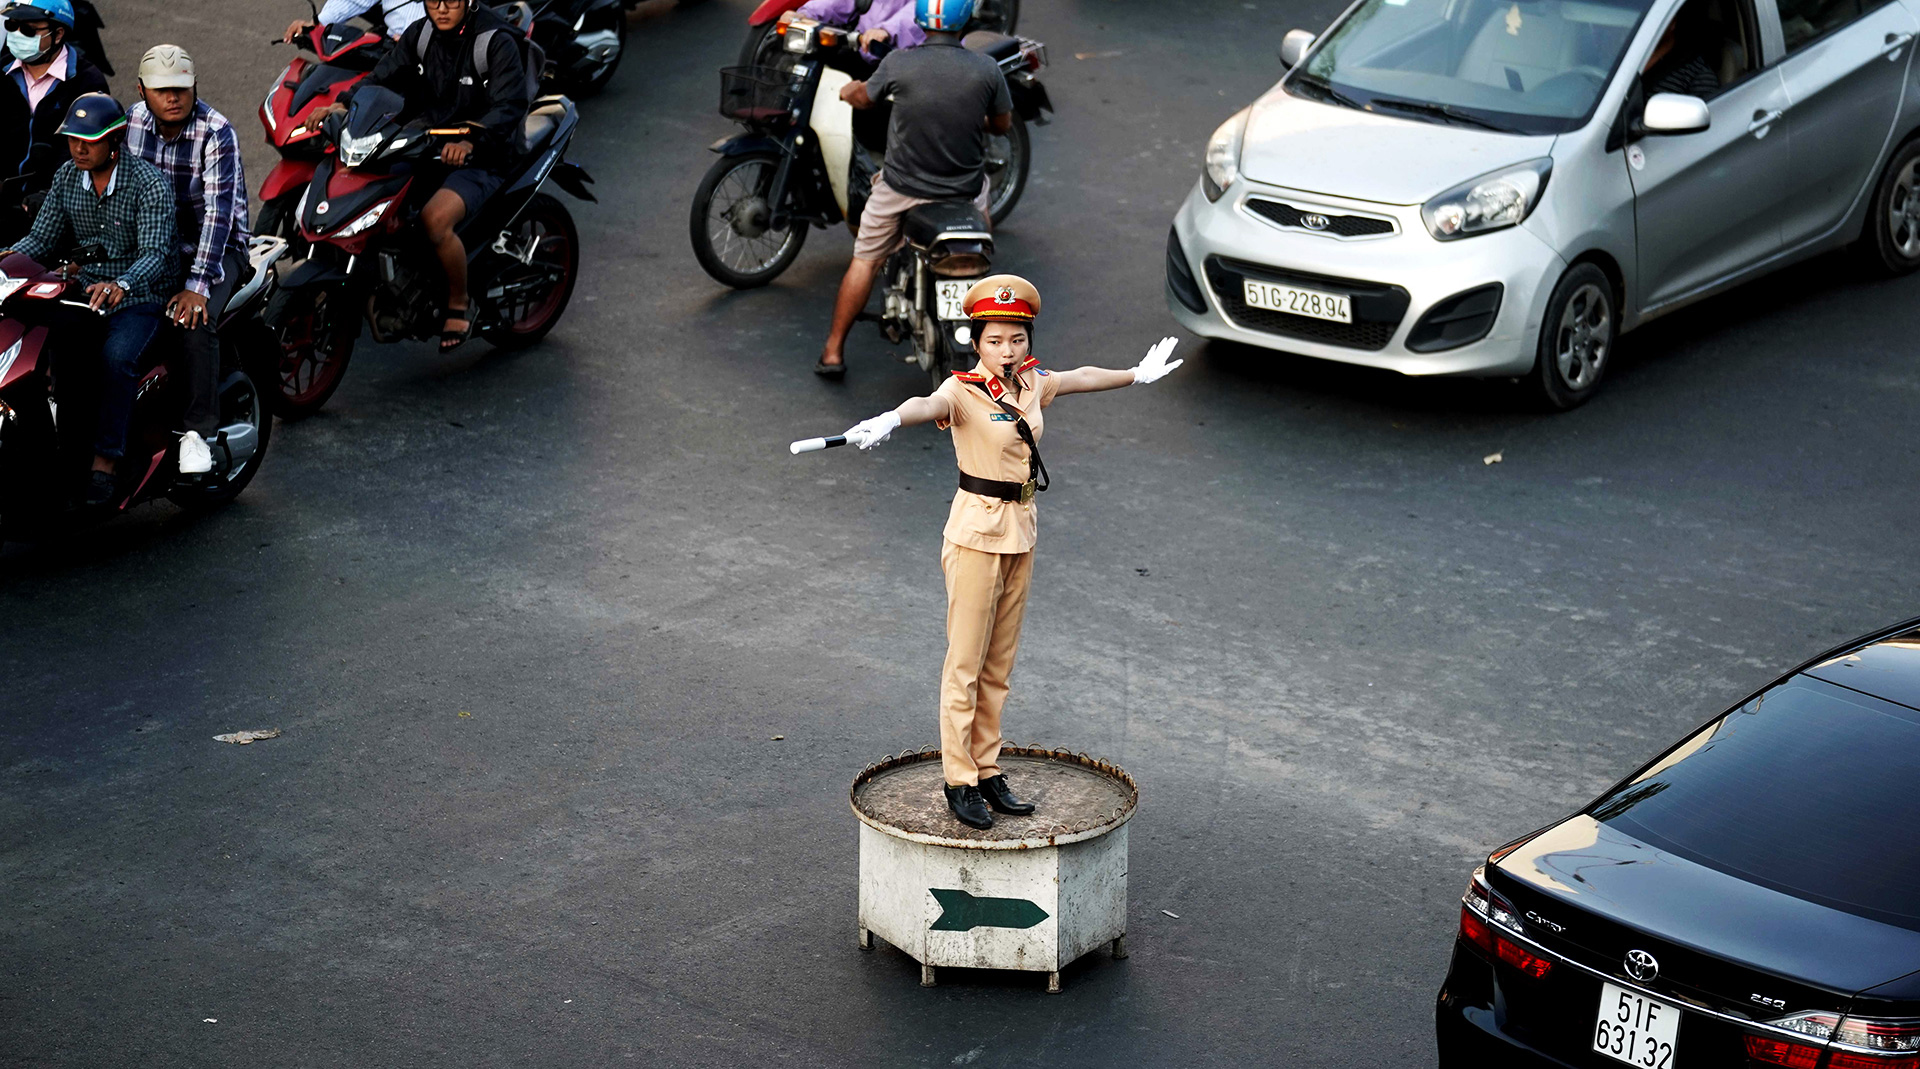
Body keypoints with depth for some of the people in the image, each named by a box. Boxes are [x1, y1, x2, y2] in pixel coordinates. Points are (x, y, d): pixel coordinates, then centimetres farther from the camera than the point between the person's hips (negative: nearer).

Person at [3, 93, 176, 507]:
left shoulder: (150, 183, -15)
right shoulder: (67, 177, 4)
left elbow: (154, 253, -24)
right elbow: (42, 238, 8)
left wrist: (120, 285, -44)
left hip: (138, 298, -5)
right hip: (83, 291, 6)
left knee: (117, 357, -33)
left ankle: (105, 462, -28)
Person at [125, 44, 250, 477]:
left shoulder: (216, 132, -18)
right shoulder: (130, 122, -2)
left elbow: (219, 211, -24)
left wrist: (197, 285, -31)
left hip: (216, 247, -4)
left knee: (195, 321, -31)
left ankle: (197, 432, -24)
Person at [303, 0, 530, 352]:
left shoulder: (497, 43, -13)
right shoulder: (420, 34, 5)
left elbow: (510, 105, -24)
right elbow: (385, 76, -1)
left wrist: (469, 140, -42)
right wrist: (342, 105, -20)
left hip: (479, 161, -7)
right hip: (423, 151, 7)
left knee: (435, 218, -34)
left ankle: (458, 307, -13)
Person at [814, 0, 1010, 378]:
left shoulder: (898, 63, -15)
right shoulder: (987, 70, -13)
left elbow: (863, 97, 5)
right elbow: (1003, 124, 4)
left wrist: (849, 90, 30)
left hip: (902, 189, -2)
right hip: (964, 189, 2)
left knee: (865, 260, 17)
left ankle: (833, 351, 18)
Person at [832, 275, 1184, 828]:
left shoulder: (1033, 385, 6)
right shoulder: (964, 391, -14)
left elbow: (1082, 377, 26)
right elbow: (931, 404, -37)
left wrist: (1140, 373, 42)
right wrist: (891, 419, -59)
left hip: (1021, 532, 6)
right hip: (976, 530, -6)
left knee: (999, 664, 11)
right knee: (965, 663, -2)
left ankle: (987, 770, 18)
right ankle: (959, 781, 4)